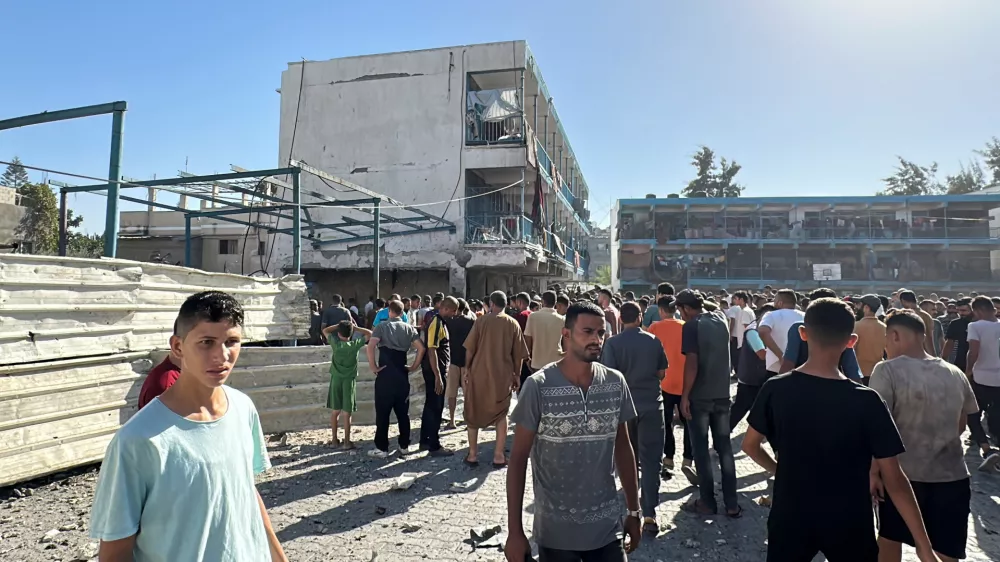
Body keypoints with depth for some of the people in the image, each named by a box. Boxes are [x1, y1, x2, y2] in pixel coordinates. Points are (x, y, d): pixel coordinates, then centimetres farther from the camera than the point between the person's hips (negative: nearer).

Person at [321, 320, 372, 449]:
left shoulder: (335, 343, -6)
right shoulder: (355, 344, -10)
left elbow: (325, 330, 11)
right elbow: (369, 334, 0)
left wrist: (339, 326, 7)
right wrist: (355, 327, -1)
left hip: (336, 379, 2)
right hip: (349, 380, -2)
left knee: (335, 411, 11)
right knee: (347, 413, 0)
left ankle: (334, 440, 17)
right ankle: (347, 442, 4)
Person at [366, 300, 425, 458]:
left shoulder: (382, 326, -1)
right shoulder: (409, 328, 9)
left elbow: (370, 346, -16)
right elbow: (421, 348, -2)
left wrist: (374, 367, -9)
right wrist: (414, 367, 5)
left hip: (385, 374, -3)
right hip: (402, 374, 3)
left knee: (383, 412, 3)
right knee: (403, 412, 12)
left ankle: (382, 448, 6)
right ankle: (404, 446, 18)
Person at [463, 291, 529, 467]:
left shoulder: (481, 321, -3)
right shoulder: (513, 324, 0)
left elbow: (469, 349, -3)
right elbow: (518, 354, 1)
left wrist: (467, 369, 8)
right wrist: (517, 375, 12)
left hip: (479, 373, -1)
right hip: (503, 375, 1)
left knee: (473, 413, 13)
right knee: (501, 414, 13)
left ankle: (472, 455, 16)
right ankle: (499, 456, 11)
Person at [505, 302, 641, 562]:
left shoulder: (616, 383, -4)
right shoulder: (538, 386, -14)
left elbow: (623, 449, 8)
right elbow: (518, 459, -9)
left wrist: (634, 511, 10)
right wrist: (515, 531, -10)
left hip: (607, 528, 3)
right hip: (556, 532, -2)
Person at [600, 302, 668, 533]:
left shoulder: (613, 343, -9)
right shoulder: (653, 341, -2)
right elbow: (662, 374, 6)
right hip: (652, 404, 0)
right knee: (651, 459, 2)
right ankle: (649, 514, -4)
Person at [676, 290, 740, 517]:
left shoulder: (692, 325, -13)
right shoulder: (720, 318, 4)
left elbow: (692, 364, -19)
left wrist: (684, 396, -14)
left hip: (699, 396, -6)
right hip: (722, 393, 6)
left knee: (701, 450, 5)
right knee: (725, 447, 12)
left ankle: (707, 502, 12)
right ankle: (732, 503, 16)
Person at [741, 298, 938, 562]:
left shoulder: (775, 389, -13)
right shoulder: (867, 402, -18)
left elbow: (750, 445, 0)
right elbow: (894, 480, -13)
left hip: (790, 519, 1)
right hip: (849, 525, -1)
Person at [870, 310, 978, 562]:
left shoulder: (888, 371, -14)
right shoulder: (956, 374, 5)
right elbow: (960, 425, 17)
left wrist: (874, 471, -12)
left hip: (901, 474, -4)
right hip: (952, 476, 4)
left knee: (889, 541, 18)